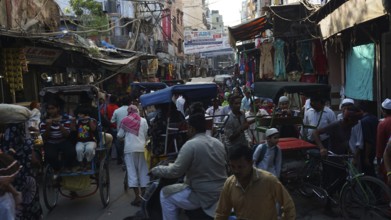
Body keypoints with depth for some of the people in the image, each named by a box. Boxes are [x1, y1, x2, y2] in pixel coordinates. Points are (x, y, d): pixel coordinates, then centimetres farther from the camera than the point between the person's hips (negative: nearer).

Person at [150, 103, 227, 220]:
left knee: (166, 194, 8)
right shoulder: (218, 143, 7)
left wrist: (155, 170, 0)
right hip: (221, 193, 8)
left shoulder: (190, 145, -17)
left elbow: (175, 171, -15)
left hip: (204, 196, -8)